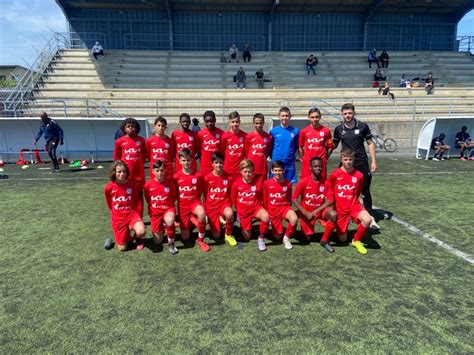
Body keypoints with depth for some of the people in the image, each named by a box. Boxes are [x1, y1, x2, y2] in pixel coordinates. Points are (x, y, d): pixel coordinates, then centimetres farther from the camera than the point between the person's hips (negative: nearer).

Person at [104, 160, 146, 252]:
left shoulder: (133, 185, -8)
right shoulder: (109, 188, -9)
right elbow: (110, 205, 9)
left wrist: (137, 215, 5)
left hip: (132, 213, 0)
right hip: (118, 217, 1)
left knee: (141, 232, -31)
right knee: (122, 248, -1)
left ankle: (138, 238, 8)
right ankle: (126, 235, 34)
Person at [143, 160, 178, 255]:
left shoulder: (170, 182, -10)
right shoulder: (148, 185, -11)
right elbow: (147, 200, 8)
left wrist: (167, 206, 0)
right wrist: (154, 207, 8)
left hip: (168, 209, -1)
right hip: (155, 212, 2)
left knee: (170, 221, -40)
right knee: (157, 242, 2)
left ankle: (171, 243, -12)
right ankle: (161, 228, 37)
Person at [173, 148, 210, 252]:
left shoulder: (198, 175, -5)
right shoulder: (176, 176, -5)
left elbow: (201, 191, 6)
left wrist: (196, 202, -3)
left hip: (195, 202, -1)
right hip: (182, 205, 1)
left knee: (201, 214, -40)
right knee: (185, 237, 3)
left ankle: (200, 240, -15)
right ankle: (191, 219, 36)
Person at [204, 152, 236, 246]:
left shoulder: (228, 177, -5)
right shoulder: (207, 178, -6)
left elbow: (230, 194, 5)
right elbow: (205, 194, 4)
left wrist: (229, 207, -5)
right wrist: (205, 210, 4)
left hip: (224, 203, 0)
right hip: (211, 205, 0)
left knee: (229, 214, -38)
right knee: (216, 235, -3)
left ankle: (229, 234, -8)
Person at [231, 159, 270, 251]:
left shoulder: (257, 183, -10)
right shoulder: (236, 184, -9)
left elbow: (261, 198, 6)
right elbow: (233, 198, 7)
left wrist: (258, 207, 4)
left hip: (256, 207, -1)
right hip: (243, 211, 1)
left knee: (266, 216, -36)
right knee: (247, 237, 6)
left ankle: (261, 238, -12)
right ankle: (243, 225, 42)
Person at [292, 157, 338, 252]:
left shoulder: (326, 182, -10)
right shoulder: (304, 182, -16)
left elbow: (329, 201, -11)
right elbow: (294, 199, -13)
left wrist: (316, 211, -22)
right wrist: (306, 213, -20)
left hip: (320, 210, 1)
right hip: (306, 211, -1)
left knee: (333, 215, -30)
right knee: (308, 238, -1)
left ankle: (324, 240, -10)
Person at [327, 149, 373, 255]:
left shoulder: (359, 175, -6)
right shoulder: (334, 174, -10)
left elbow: (358, 192, 11)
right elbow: (329, 190, 5)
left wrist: (352, 202, 10)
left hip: (354, 206, 1)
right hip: (339, 208, -1)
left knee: (368, 220, -32)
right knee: (343, 239, 3)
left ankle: (357, 240, -4)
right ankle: (339, 229, 40)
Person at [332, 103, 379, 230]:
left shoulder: (363, 126, -3)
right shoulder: (339, 129, 1)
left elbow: (370, 143, 2)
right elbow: (334, 144, 13)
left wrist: (373, 161, -3)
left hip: (362, 163, -1)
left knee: (365, 191, 4)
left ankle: (371, 218, 13)